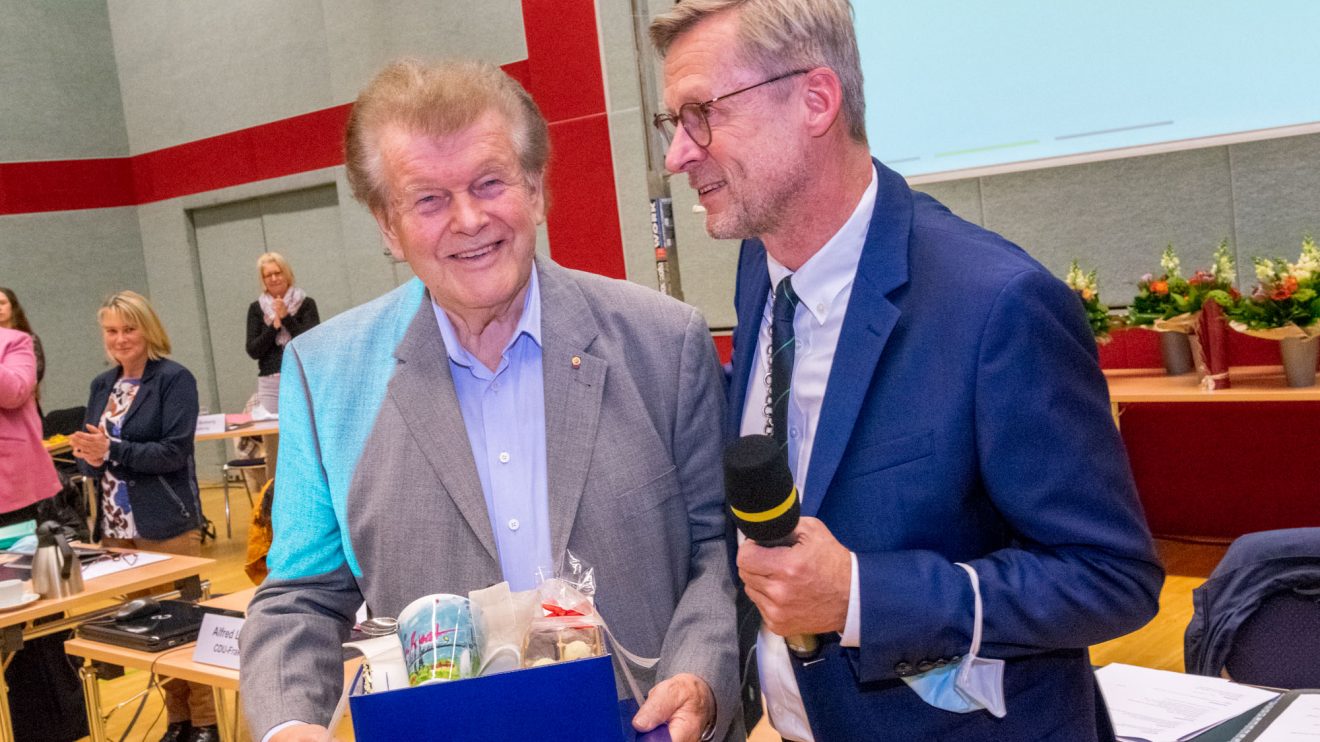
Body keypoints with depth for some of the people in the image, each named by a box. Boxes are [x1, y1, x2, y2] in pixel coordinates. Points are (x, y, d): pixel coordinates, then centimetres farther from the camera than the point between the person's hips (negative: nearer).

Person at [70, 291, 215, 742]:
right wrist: (89, 457, -13)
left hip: (166, 524, -6)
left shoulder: (174, 379, -7)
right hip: (116, 527, 6)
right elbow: (91, 454, 10)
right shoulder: (102, 385, 12)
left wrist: (111, 451, -21)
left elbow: (175, 451, -15)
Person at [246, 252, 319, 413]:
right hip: (270, 383, 2)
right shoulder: (256, 309, 10)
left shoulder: (306, 304, 3)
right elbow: (253, 351, 4)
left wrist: (286, 318, -12)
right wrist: (274, 326, -9)